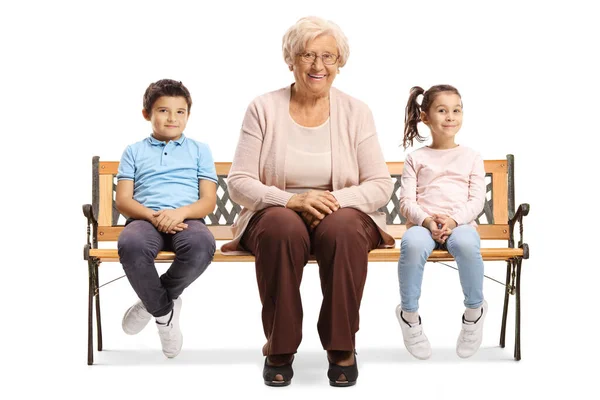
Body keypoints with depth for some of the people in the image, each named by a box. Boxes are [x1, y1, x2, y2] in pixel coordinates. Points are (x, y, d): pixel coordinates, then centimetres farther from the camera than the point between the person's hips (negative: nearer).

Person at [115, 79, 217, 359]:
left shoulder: (199, 150, 20)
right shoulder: (134, 151, 19)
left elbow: (209, 201, 9)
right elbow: (123, 201, 7)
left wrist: (179, 212, -13)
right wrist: (154, 216, -13)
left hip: (186, 219, 0)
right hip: (145, 219, 0)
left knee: (202, 245, -38)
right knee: (130, 245, -38)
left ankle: (152, 301, -10)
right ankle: (164, 310, -11)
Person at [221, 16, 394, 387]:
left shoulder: (356, 112, 4)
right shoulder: (263, 109, 1)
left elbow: (381, 185, 0)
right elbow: (239, 182, -4)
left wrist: (336, 200, -19)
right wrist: (292, 200, -21)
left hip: (343, 215, 1)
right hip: (276, 214, 0)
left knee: (343, 229, -35)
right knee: (284, 227, -36)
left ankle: (342, 346, -17)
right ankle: (280, 347, -18)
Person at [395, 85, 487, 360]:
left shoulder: (471, 157, 17)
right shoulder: (416, 158, 16)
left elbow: (476, 200, 6)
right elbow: (406, 201, 6)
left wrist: (453, 219, -15)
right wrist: (427, 220, -15)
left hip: (461, 223, 0)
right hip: (422, 224, 0)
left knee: (465, 243, -39)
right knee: (412, 243, -38)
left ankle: (474, 311, -14)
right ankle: (409, 314, -16)